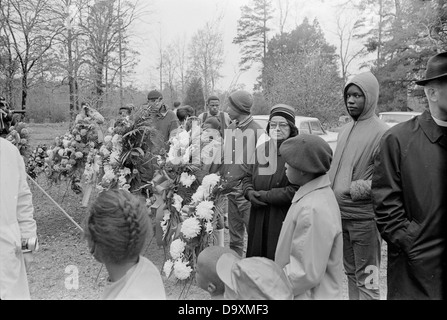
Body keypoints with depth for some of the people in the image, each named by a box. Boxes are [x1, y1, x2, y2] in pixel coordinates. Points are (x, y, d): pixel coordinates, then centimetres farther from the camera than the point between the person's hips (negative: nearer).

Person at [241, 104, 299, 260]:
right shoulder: (261, 149, 10)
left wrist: (265, 195, -14)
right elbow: (247, 178, 15)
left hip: (284, 220, -6)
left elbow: (296, 190, -18)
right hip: (258, 220, 6)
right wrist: (250, 192, -6)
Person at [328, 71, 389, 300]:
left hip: (364, 217, -7)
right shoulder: (345, 130, 12)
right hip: (340, 214, 7)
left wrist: (355, 189, -24)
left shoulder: (381, 132, -12)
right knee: (350, 273, 20)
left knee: (366, 279, 4)